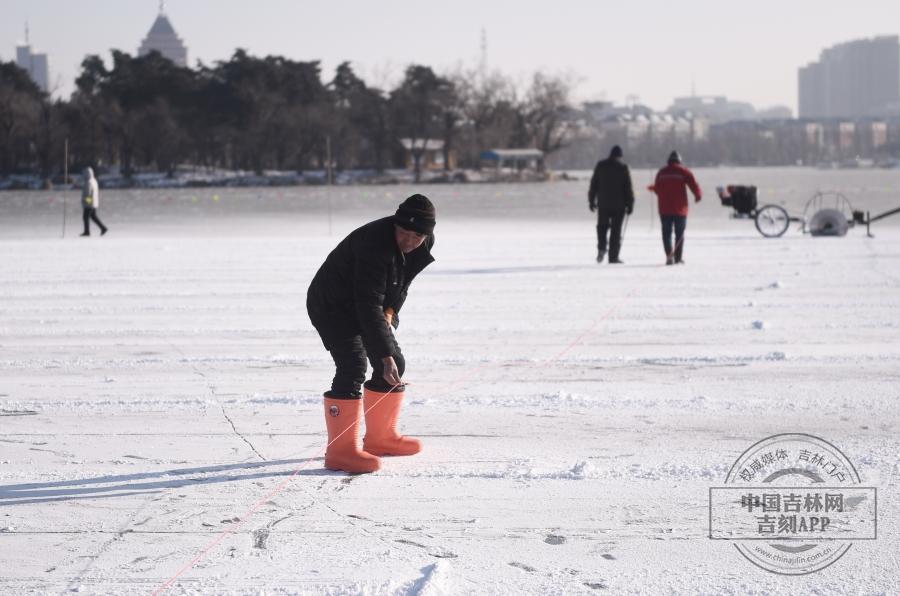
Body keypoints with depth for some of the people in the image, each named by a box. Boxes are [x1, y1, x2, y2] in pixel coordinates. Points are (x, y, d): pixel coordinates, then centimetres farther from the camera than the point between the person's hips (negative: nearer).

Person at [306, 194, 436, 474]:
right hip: (332, 304, -9)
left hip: (367, 305, 9)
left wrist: (390, 310, -8)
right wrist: (385, 355, -40)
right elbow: (369, 305, -37)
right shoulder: (375, 243, -36)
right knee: (353, 367, -22)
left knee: (395, 365, 9)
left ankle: (380, 438, 23)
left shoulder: (425, 243, -10)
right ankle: (341, 450, -22)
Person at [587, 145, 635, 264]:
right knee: (616, 230, 2)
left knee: (602, 226, 17)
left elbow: (593, 185, 6)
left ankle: (601, 248, -5)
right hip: (618, 205, -2)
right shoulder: (623, 168, -6)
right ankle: (613, 256, 0)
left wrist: (591, 200, 14)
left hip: (603, 204, 2)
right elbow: (628, 188, -5)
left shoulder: (600, 166, 3)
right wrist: (630, 204, 1)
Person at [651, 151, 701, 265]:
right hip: (680, 208, -2)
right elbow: (693, 185, -7)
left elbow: (657, 189, 14)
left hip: (664, 208, 2)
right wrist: (698, 195, 11)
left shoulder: (661, 172, 5)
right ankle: (678, 258, 8)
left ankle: (669, 254, -13)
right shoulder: (683, 172, -3)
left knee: (667, 233, 5)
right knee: (679, 233, 8)